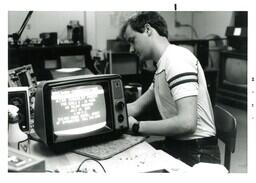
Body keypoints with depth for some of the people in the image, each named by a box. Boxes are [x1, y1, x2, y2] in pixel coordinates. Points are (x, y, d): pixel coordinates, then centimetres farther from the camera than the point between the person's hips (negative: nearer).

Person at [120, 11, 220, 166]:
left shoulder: (177, 57, -17)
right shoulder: (162, 67, 15)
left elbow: (186, 122, -26)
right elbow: (136, 107, 16)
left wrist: (136, 126, -16)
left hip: (196, 154, -8)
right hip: (174, 145, 8)